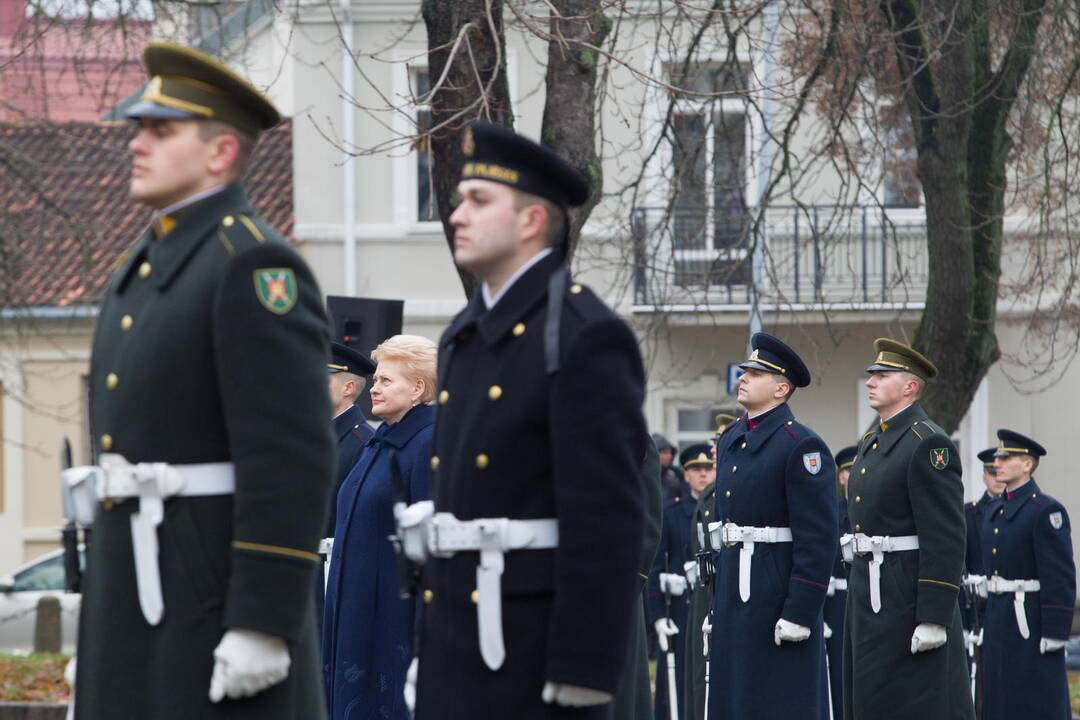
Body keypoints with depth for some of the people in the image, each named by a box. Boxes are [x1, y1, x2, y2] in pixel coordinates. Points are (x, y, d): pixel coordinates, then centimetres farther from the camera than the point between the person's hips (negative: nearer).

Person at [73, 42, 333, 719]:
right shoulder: (147, 264, 17)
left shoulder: (256, 265, -13)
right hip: (133, 587, 9)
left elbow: (292, 461, -19)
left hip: (218, 595, -9)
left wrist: (262, 628, -23)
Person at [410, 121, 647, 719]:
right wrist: (429, 645, 18)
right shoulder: (465, 338, 17)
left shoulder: (586, 338, -10)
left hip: (537, 638, -9)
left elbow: (607, 519, -16)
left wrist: (585, 667, -20)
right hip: (459, 631, 9)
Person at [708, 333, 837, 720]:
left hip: (778, 596, -8)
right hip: (733, 595, 8)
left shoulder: (802, 445, -11)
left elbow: (818, 539, -15)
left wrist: (800, 614, -20)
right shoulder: (731, 440, 16)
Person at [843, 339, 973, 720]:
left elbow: (946, 538, -17)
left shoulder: (928, 444, -12)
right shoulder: (873, 442, 17)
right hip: (869, 597, 9)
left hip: (909, 598, -9)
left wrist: (934, 618, -22)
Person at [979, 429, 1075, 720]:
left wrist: (1055, 634, -19)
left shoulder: (1047, 510, -11)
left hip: (1031, 621, -8)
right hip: (999, 619, 8)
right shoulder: (994, 510, 15)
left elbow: (1061, 578, -15)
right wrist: (987, 622, 18)